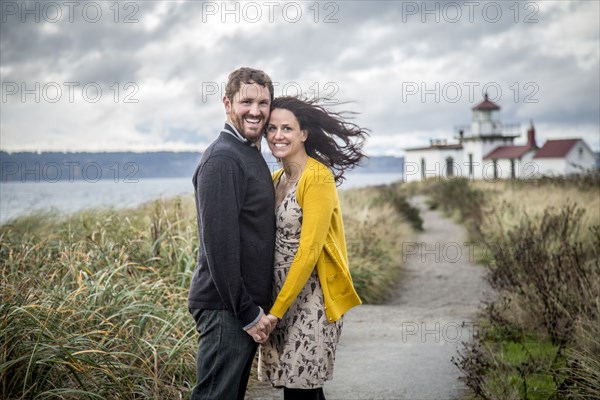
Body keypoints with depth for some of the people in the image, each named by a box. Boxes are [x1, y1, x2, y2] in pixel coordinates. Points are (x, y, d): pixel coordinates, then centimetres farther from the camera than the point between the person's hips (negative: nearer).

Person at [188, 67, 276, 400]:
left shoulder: (252, 155, 14)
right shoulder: (222, 159, -16)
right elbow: (218, 242, -21)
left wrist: (257, 307, 15)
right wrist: (248, 312, -19)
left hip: (248, 305, 9)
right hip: (226, 309, -9)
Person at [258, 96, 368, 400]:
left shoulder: (318, 177, -13)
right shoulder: (277, 178, 10)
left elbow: (309, 250, -18)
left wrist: (277, 309, -17)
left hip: (310, 297, -7)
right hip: (278, 295, 7)